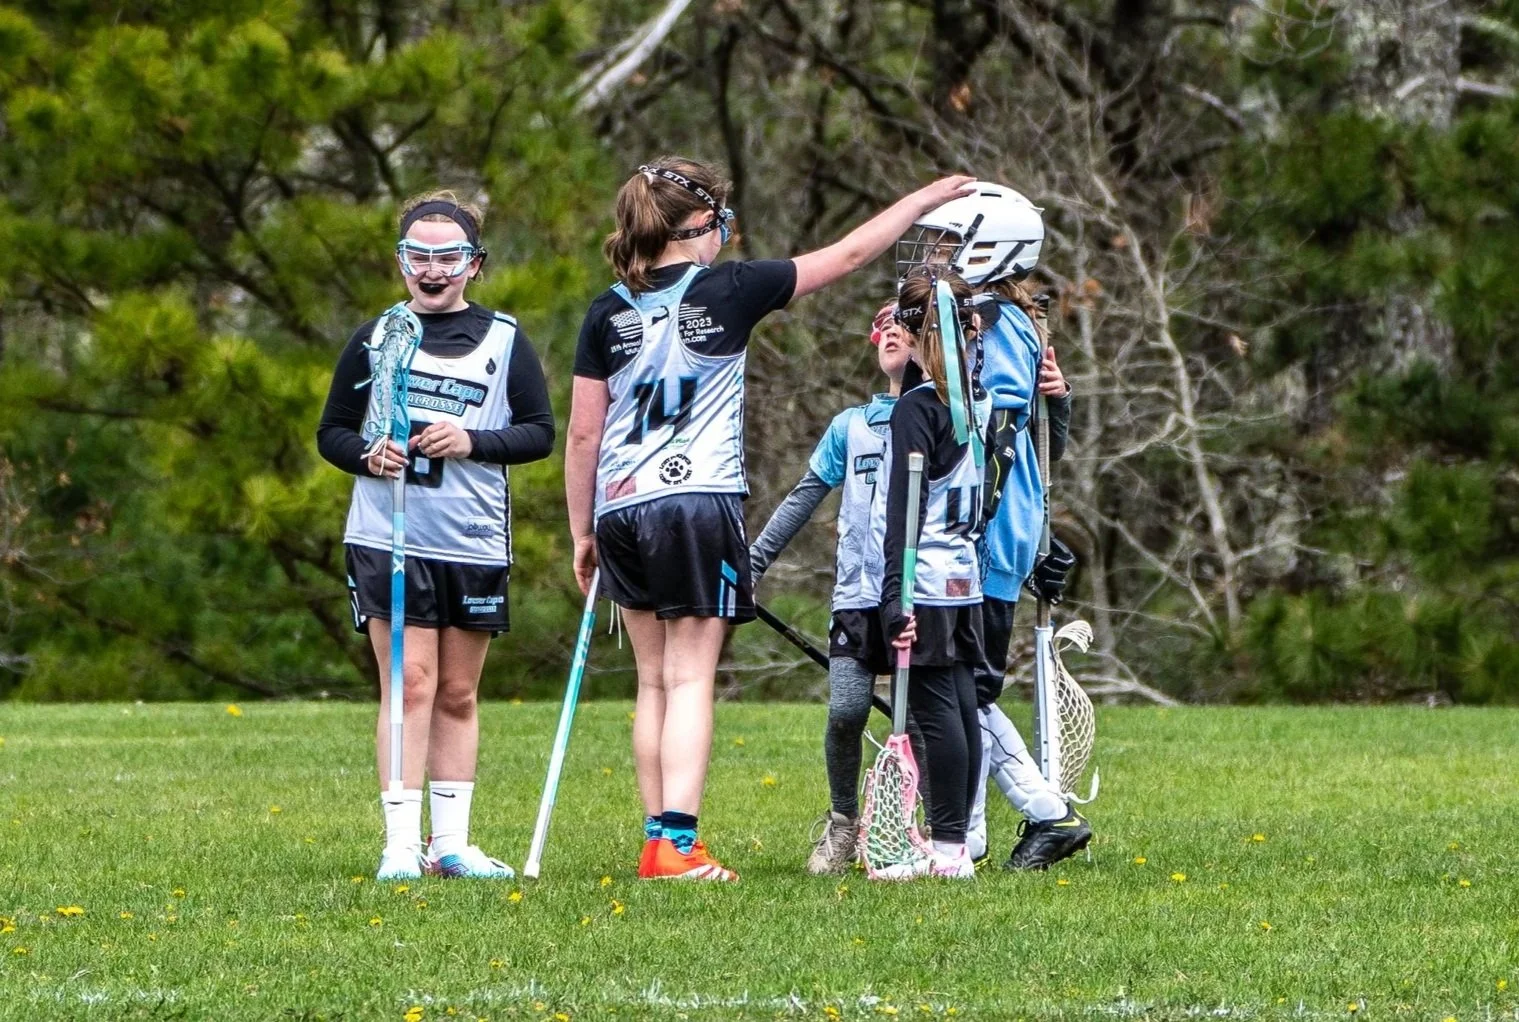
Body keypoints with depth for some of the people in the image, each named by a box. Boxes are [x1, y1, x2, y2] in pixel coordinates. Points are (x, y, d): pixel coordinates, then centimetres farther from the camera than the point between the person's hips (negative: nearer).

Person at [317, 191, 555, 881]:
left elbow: (541, 432, 4)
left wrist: (473, 441, -13)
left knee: (458, 694, 8)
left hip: (476, 544, 1)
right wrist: (368, 456, -10)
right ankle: (401, 842, -10)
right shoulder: (375, 339, 8)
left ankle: (451, 842, 14)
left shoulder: (504, 340, 7)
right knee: (409, 682, -9)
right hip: (387, 540, -1)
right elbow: (331, 431, 12)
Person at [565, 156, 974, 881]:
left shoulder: (608, 313, 5)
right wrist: (924, 201, 16)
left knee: (654, 682, 13)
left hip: (621, 509, 4)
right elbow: (847, 255, 4)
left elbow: (583, 435, 6)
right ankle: (676, 843, -15)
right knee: (690, 680, -5)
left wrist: (582, 533, 15)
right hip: (700, 500, -4)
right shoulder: (727, 291, -4)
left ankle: (657, 840, 13)